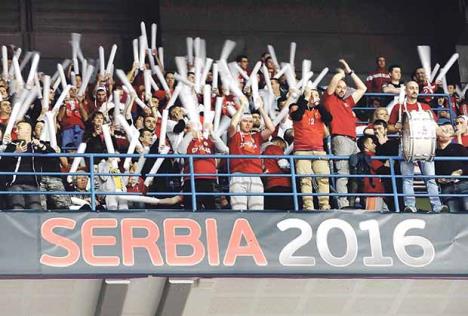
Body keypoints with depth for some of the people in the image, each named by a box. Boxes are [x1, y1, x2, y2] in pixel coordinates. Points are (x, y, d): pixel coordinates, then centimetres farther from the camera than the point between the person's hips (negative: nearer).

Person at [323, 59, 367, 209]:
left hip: (353, 140, 8)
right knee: (342, 173, -16)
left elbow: (362, 88, 35)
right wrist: (342, 73, 18)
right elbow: (335, 79, -4)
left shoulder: (347, 102, 28)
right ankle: (343, 204, -24)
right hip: (340, 139, -8)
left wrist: (350, 72, 32)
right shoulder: (330, 99, 10)